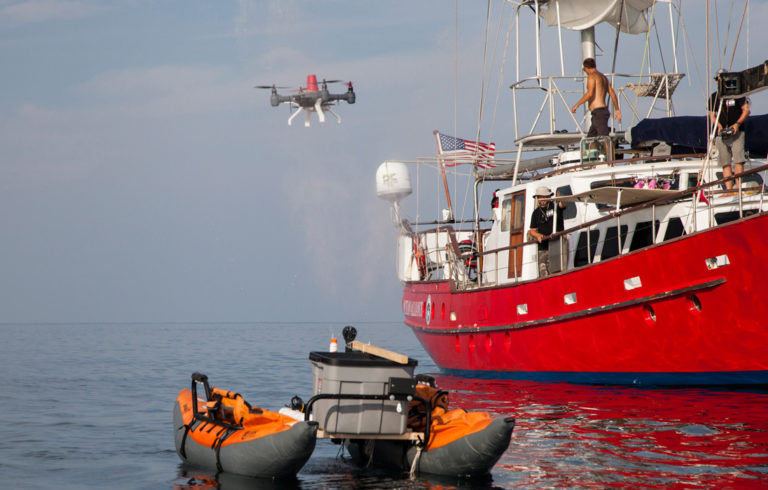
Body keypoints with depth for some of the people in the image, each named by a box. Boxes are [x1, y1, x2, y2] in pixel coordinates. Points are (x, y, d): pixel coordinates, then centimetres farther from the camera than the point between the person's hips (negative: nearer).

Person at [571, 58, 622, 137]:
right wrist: (617, 110, 25)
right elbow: (613, 94, 19)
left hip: (598, 112, -9)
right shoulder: (603, 77, 19)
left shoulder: (592, 76, -6)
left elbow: (590, 94, -19)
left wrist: (577, 105, -11)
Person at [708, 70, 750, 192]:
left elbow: (746, 110, 3)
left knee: (738, 160, -14)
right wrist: (719, 125, -7)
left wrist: (737, 124, -11)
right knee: (725, 163, -1)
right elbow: (712, 115, 12)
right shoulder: (714, 97, 13)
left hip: (736, 132, -3)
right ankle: (729, 189, -2)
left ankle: (739, 186, -17)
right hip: (721, 134, 3)